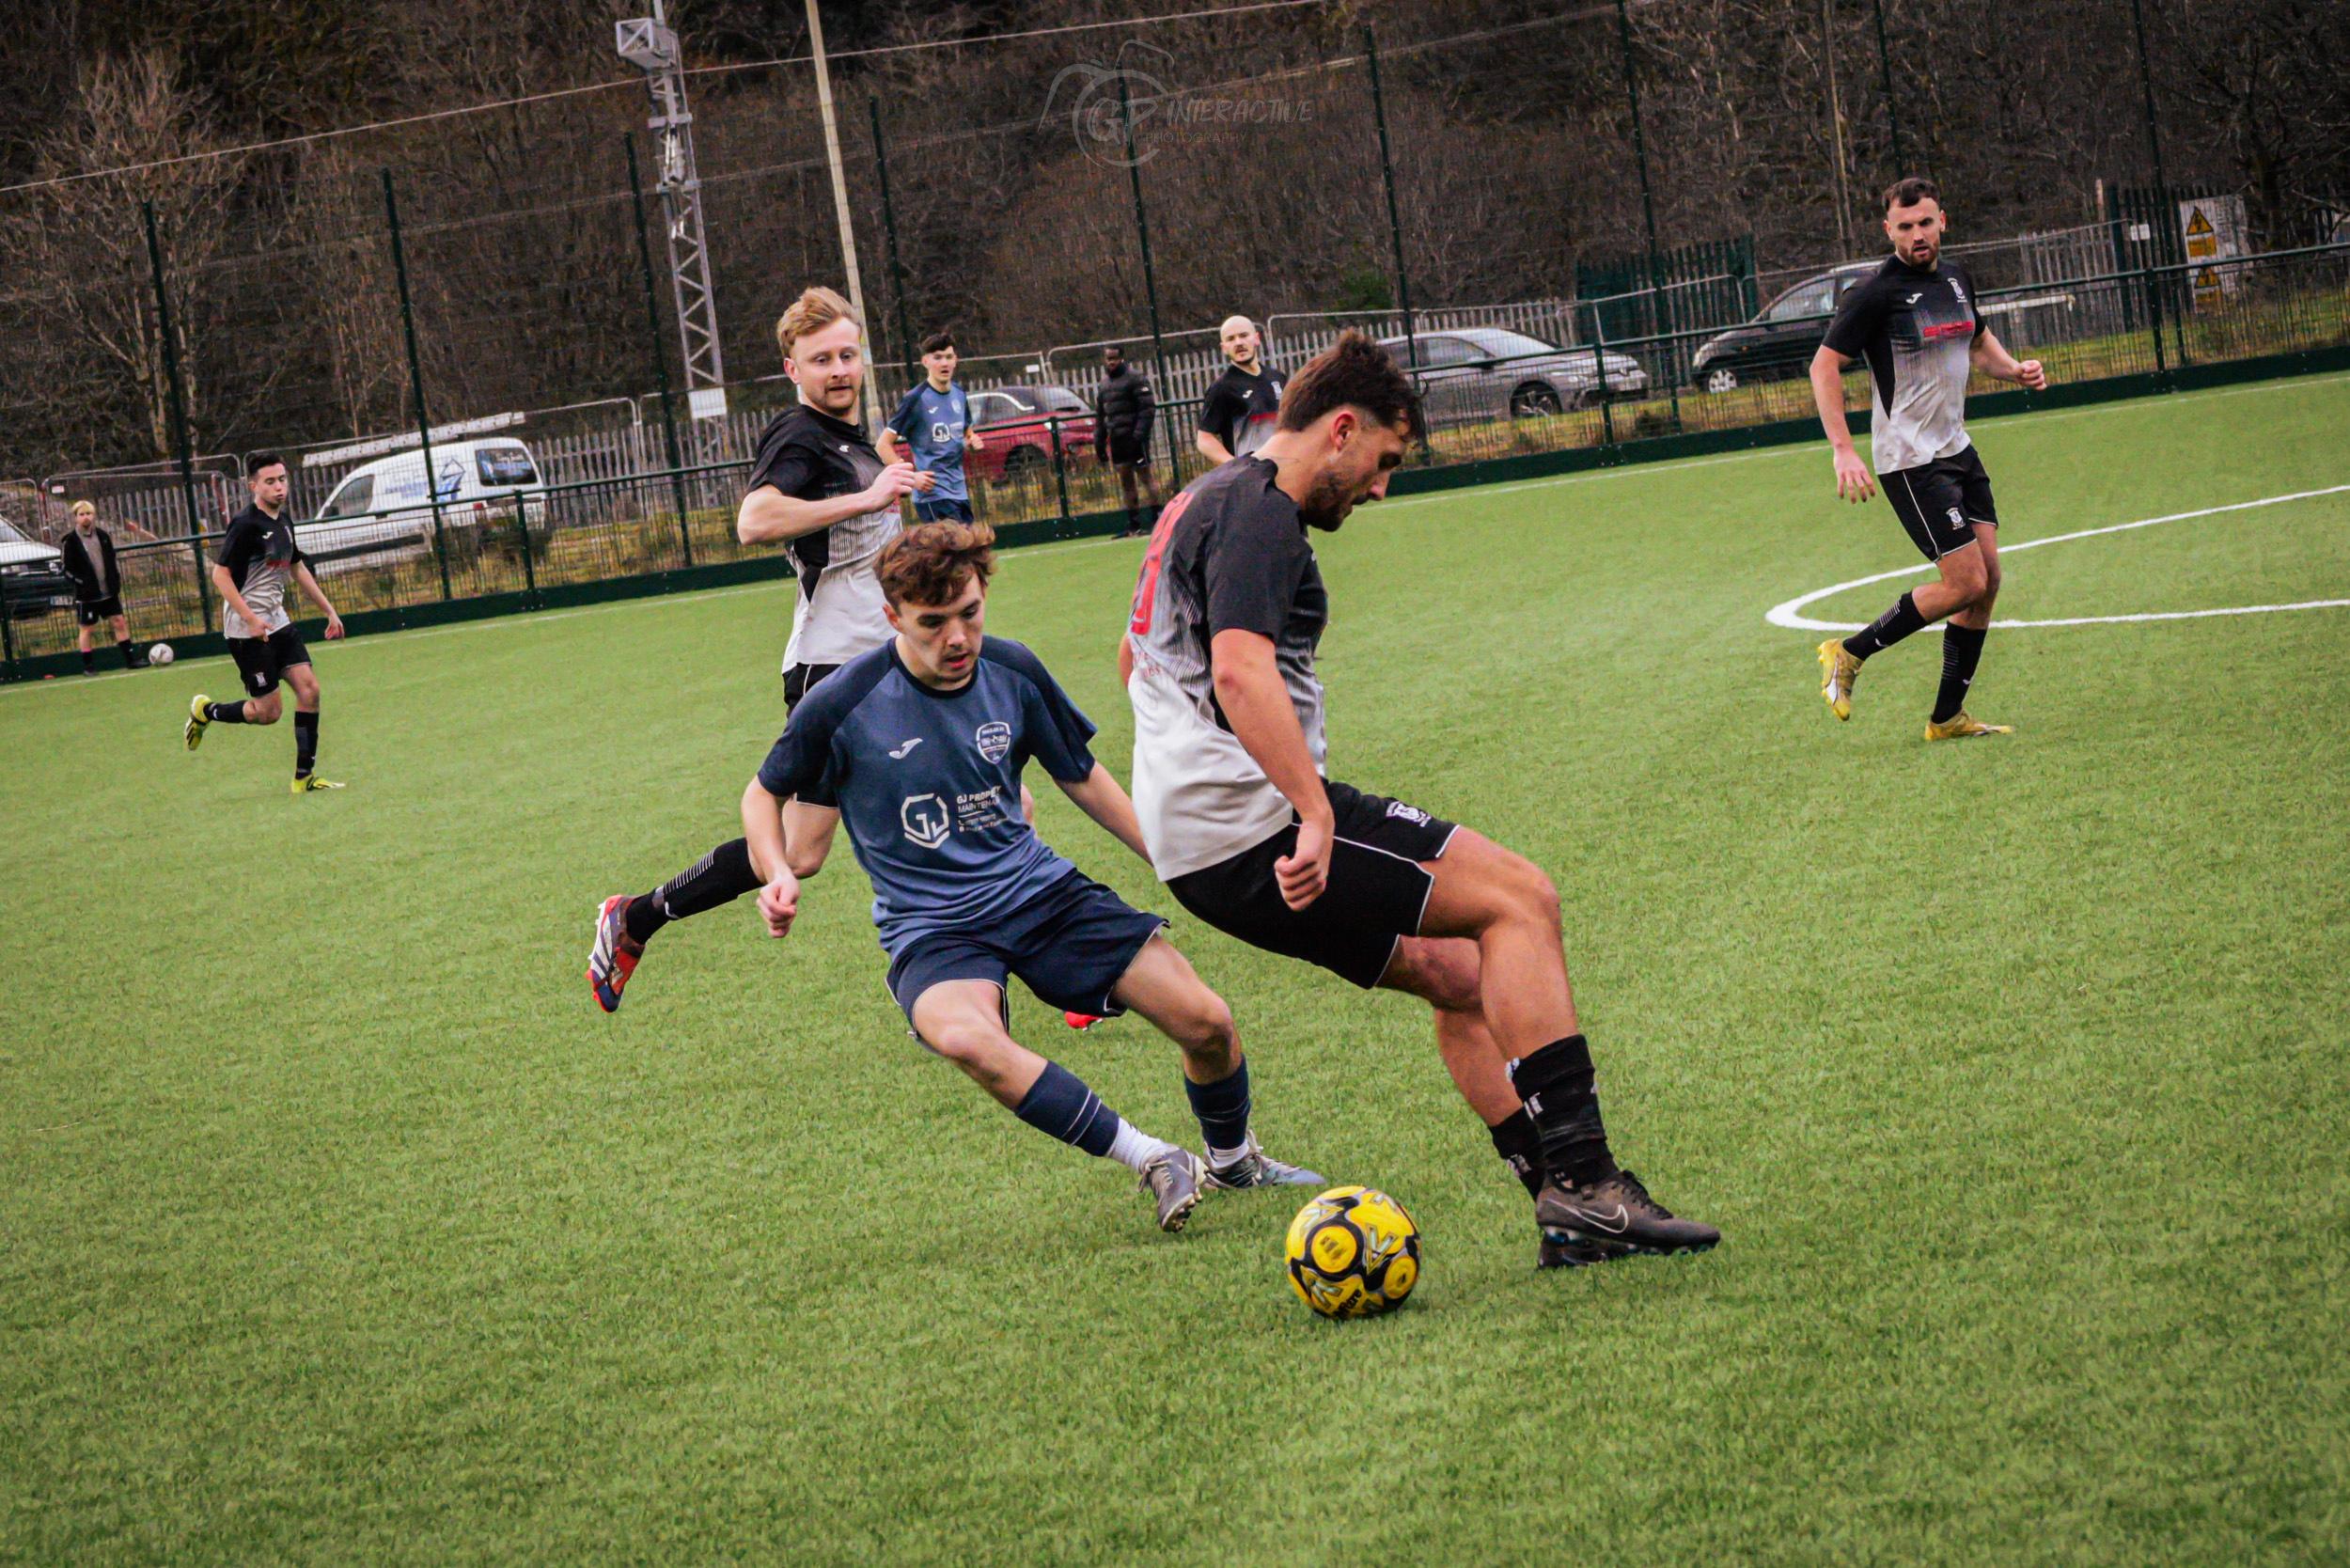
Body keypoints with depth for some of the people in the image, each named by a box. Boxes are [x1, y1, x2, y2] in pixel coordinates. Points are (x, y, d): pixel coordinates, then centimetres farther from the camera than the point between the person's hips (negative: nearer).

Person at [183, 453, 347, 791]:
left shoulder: (283, 523, 11)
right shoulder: (245, 525, -15)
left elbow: (297, 569, 26)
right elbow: (220, 574, -17)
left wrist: (329, 610, 26)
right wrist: (250, 618, -24)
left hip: (278, 622, 8)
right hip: (247, 628, -8)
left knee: (308, 688, -5)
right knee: (268, 711, -6)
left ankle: (304, 776, 0)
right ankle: (205, 711, 20)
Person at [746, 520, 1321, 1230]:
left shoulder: (1012, 672, -2)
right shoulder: (843, 704, -13)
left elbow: (1082, 776, 15)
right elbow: (764, 794, 5)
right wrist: (779, 875, -14)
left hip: (1037, 887, 4)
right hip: (930, 927, -3)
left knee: (1207, 1022, -8)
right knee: (964, 1037, -39)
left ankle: (1231, 1159, 26)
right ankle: (1152, 1160, -28)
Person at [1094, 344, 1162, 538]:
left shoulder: (1135, 378, -6)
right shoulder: (1104, 383, 17)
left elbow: (1148, 407, -11)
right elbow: (1100, 415, 23)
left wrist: (1140, 432, -19)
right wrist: (1099, 440, 17)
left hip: (1133, 436, -7)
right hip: (1116, 438, 7)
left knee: (1145, 475, -7)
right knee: (1125, 480, 8)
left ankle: (1157, 517, -4)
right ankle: (1133, 523, 13)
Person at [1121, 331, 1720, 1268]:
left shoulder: (1204, 502, 22)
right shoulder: (1258, 515, -12)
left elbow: (1133, 655, 36)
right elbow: (1240, 670, -29)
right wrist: (1315, 813, -35)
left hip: (1190, 838, 11)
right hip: (1252, 832, -11)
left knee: (1458, 974, 13)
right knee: (1520, 898, -10)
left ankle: (1567, 1211, 8)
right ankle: (1583, 1185, -15)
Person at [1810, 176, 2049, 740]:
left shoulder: (1956, 276, 9)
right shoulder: (1878, 291, -14)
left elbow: (1979, 340, 27)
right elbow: (1824, 365, -13)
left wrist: (2016, 370, 5)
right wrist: (1843, 450, -21)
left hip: (1957, 449, 8)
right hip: (1909, 459, -8)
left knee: (1988, 578, 3)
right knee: (1965, 583, -12)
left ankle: (1948, 717, 12)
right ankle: (1849, 654, 2)